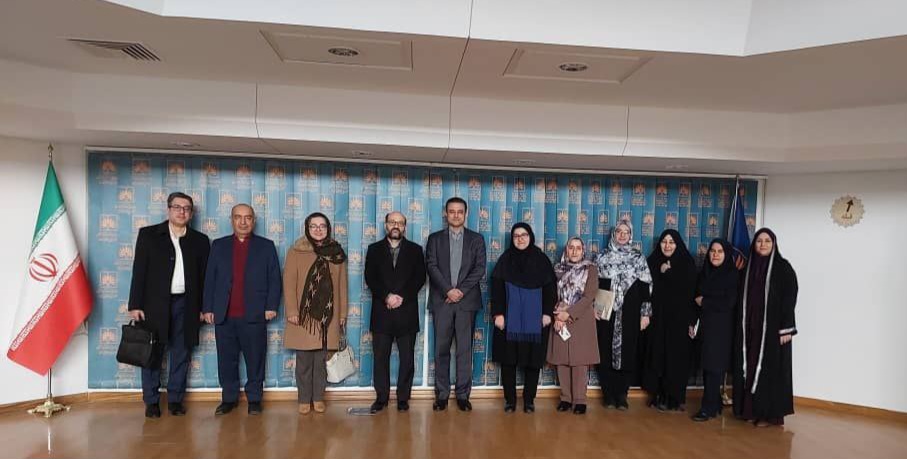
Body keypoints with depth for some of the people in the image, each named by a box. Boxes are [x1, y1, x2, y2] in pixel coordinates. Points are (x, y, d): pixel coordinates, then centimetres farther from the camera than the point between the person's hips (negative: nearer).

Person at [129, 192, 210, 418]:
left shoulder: (200, 240, 8)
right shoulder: (149, 234, 4)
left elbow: (203, 276, 8)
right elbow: (139, 271, 0)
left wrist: (202, 308, 3)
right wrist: (135, 305, -6)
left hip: (185, 304, 2)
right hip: (155, 303, -1)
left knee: (181, 354, 6)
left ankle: (175, 399, 17)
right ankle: (151, 401, 15)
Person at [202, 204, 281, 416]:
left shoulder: (266, 246, 6)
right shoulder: (218, 246, 12)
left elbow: (275, 279, 3)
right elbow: (209, 279, 10)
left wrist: (271, 306, -6)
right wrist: (208, 308, 3)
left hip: (254, 315, -2)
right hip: (224, 316, 2)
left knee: (255, 360, 4)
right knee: (226, 360, 8)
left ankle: (254, 399, 16)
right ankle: (229, 398, 21)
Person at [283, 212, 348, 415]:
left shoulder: (337, 253, 7)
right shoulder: (295, 252, 0)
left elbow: (341, 285, 8)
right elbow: (289, 283, -4)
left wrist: (342, 313, 6)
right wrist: (292, 311, -11)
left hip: (327, 316, 2)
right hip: (303, 316, -2)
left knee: (321, 360, 7)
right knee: (304, 361, 5)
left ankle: (318, 398, 19)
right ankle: (304, 399, 17)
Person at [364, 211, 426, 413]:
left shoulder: (415, 250, 8)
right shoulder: (374, 249, 10)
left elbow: (420, 278, 0)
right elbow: (370, 278, 0)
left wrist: (402, 297, -11)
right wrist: (387, 296, -13)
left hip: (406, 312, 0)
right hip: (381, 312, 0)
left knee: (407, 358, 3)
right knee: (381, 357, 4)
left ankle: (403, 397, 14)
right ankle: (381, 397, 15)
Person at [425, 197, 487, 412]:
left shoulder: (477, 239, 9)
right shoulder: (435, 238, 9)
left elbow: (480, 268, 0)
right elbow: (431, 267, -2)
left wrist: (461, 290, -11)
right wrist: (448, 290, -13)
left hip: (467, 300, 0)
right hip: (441, 300, 0)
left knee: (465, 350, 3)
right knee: (441, 350, 3)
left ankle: (463, 395, 10)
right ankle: (441, 395, 12)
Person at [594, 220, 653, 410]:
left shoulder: (639, 258, 5)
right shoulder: (603, 257, 5)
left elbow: (645, 287, 3)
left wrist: (646, 313, -2)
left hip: (630, 314, 0)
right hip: (606, 313, 0)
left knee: (627, 352, 2)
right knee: (606, 352, 1)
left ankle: (621, 394, 13)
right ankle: (609, 393, 12)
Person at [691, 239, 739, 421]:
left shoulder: (733, 274, -5)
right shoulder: (704, 273, 11)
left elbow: (729, 303, -13)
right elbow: (696, 298, 12)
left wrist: (704, 301, -6)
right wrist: (692, 323, 6)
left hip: (721, 328, -5)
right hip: (704, 325, 5)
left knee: (714, 366, -4)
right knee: (706, 366, 8)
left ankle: (708, 408, 1)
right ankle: (715, 404, 20)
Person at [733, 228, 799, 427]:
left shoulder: (783, 267, -4)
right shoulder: (750, 266, 10)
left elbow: (790, 298, -9)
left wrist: (786, 328, -15)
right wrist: (741, 324, 7)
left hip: (773, 327, -5)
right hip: (750, 327, 5)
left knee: (770, 369, -1)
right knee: (749, 367, 7)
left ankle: (770, 413, 8)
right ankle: (751, 409, 16)